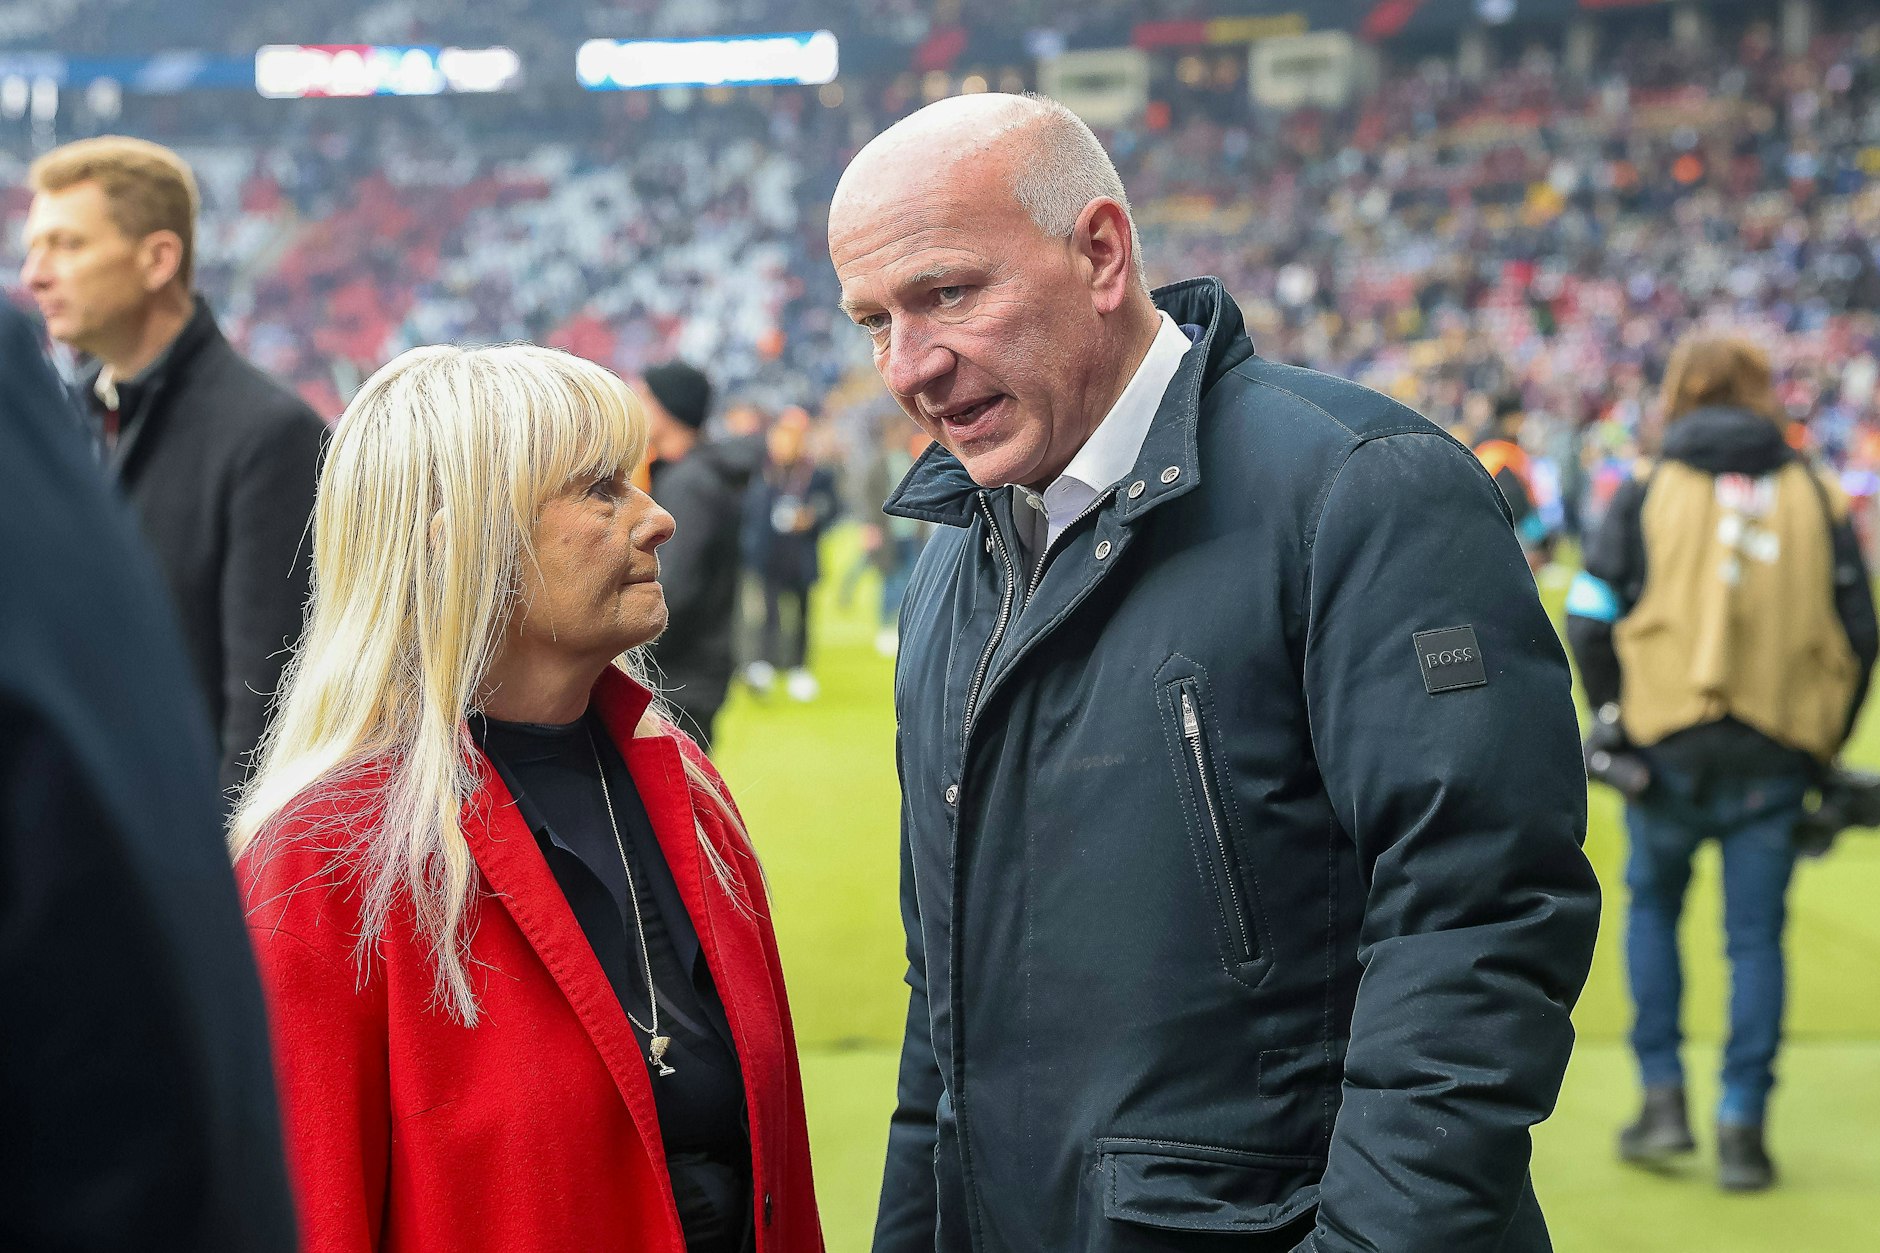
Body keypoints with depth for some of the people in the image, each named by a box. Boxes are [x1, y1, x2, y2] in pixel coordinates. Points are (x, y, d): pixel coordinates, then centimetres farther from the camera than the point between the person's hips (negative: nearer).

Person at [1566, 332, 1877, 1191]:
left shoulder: (1647, 490, 2)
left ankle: (1663, 1097, 12)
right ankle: (1742, 1127, 5)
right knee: (1756, 936, 6)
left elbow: (1590, 618, -3)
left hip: (1670, 743, -1)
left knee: (1653, 908, 17)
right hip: (1776, 758, 1)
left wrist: (1615, 716, 8)